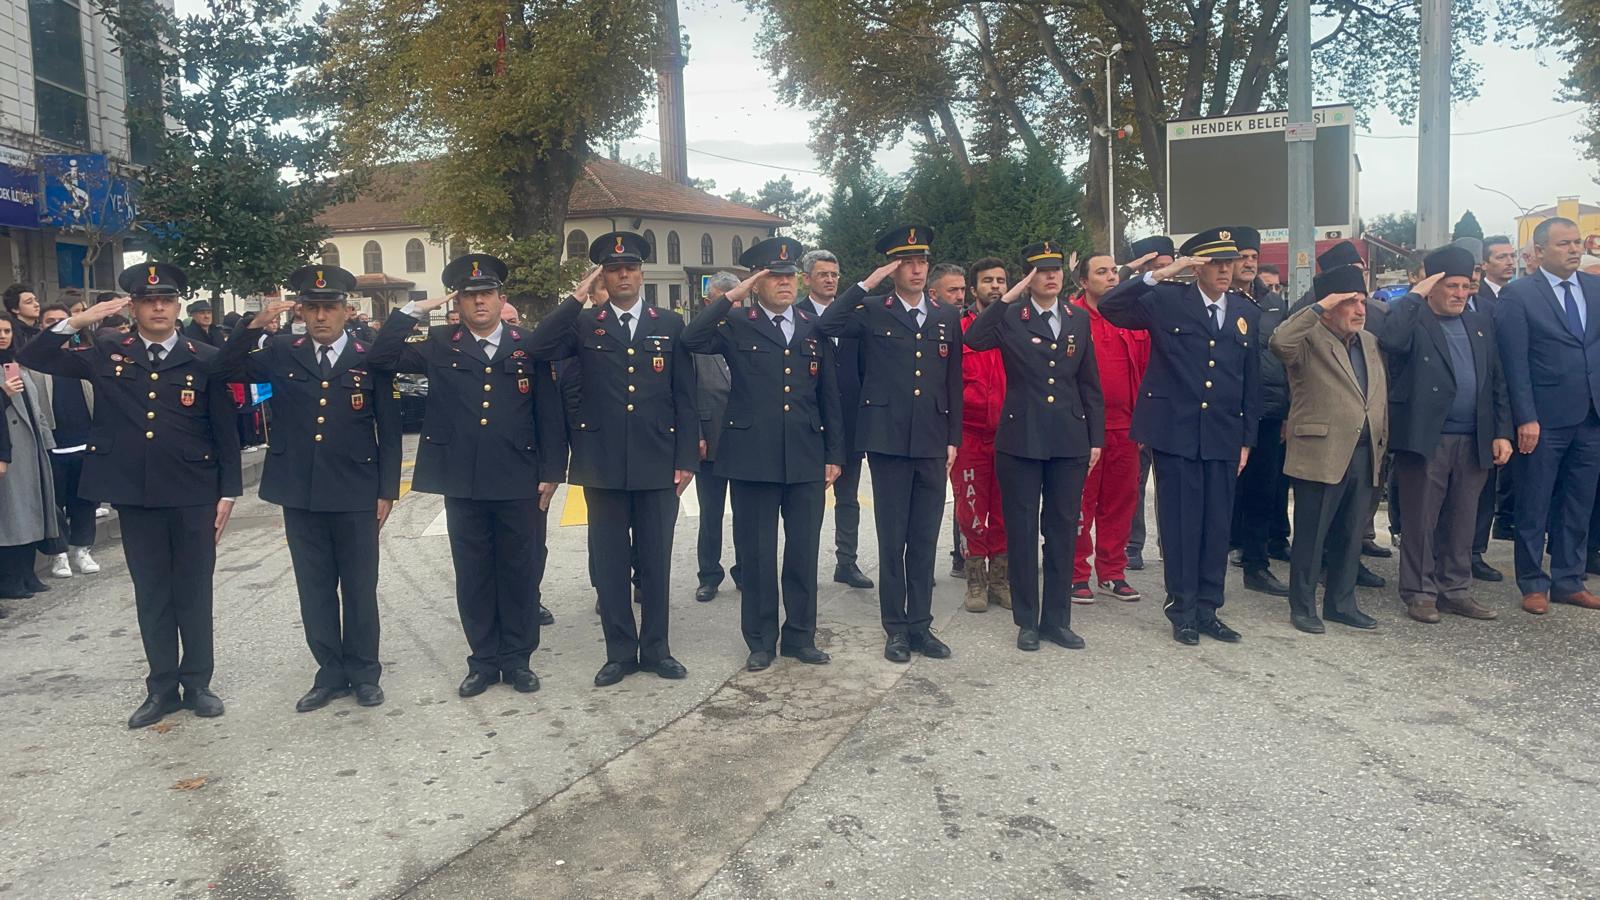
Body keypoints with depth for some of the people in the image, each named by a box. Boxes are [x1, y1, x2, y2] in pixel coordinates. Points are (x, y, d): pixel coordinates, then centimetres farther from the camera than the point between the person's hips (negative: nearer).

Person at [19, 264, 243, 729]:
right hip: (135, 495, 2)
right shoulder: (106, 353, 5)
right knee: (151, 594, 10)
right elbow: (31, 358, 3)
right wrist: (76, 322, -9)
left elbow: (225, 430, 0)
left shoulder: (204, 359, -1)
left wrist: (228, 492, -3)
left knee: (194, 591, 7)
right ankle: (162, 687, 21)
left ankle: (196, 682, 20)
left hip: (193, 495, -2)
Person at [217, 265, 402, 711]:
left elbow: (389, 431, 0)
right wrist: (256, 324, -15)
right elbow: (229, 369, -2)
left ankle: (364, 673, 20)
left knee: (359, 587, 7)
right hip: (300, 494, 3)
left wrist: (386, 491, -3)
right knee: (315, 589, 11)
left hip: (356, 495, -2)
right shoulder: (281, 353, 6)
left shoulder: (370, 358, -2)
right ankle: (331, 673, 23)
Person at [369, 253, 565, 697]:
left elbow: (549, 413, 2)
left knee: (520, 571, 8)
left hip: (519, 482, -1)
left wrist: (551, 473, -3)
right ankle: (483, 660, 22)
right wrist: (413, 310, -4)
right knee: (473, 574, 9)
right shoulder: (440, 346, 7)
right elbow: (380, 360, -2)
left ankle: (518, 659, 21)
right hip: (462, 483, 1)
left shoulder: (529, 346, 3)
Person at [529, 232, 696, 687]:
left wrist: (686, 458, -2)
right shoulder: (584, 324, 7)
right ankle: (620, 651, 18)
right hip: (602, 464, 0)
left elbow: (685, 397, 4)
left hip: (657, 462, 0)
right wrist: (577, 298, -12)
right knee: (609, 560, 6)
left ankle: (656, 647, 21)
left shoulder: (670, 324, 7)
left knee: (656, 559, 8)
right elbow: (540, 348, -13)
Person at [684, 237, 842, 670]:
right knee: (756, 555, 6)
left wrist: (834, 454, 8)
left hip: (806, 459, 3)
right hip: (753, 458, -2)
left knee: (803, 553, 9)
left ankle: (800, 635, 23)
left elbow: (829, 396, 12)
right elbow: (692, 339, -17)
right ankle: (760, 640, 19)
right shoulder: (736, 325, 2)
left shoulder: (815, 328, 11)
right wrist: (731, 297, -17)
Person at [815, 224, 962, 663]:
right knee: (892, 539, 3)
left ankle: (921, 626, 19)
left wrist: (953, 439, 7)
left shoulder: (947, 317, 11)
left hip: (932, 443, 3)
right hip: (889, 441, -3)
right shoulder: (872, 311, 1)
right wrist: (867, 283, -15)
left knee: (925, 539, 9)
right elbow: (825, 326, -18)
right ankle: (896, 629, 14)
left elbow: (954, 383, 12)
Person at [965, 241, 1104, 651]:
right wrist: (1007, 298, -20)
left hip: (1070, 441, 3)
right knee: (1022, 530, 3)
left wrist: (1096, 438, 7)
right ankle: (1027, 621, 14)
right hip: (1020, 439, -3)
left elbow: (1090, 384, 12)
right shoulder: (1010, 318, 0)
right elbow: (974, 340, -21)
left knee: (1062, 530, 8)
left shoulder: (1079, 321, 10)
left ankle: (1057, 619, 19)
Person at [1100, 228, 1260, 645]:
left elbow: (1251, 382, 14)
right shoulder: (1167, 300, -1)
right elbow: (1110, 308, -14)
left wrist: (1246, 439, 11)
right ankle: (1182, 611, 13)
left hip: (1223, 436, 4)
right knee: (1180, 523, 2)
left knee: (1217, 524, 7)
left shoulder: (1247, 313, 11)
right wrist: (1160, 274, -20)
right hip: (1176, 431, -4)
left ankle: (1208, 610, 19)